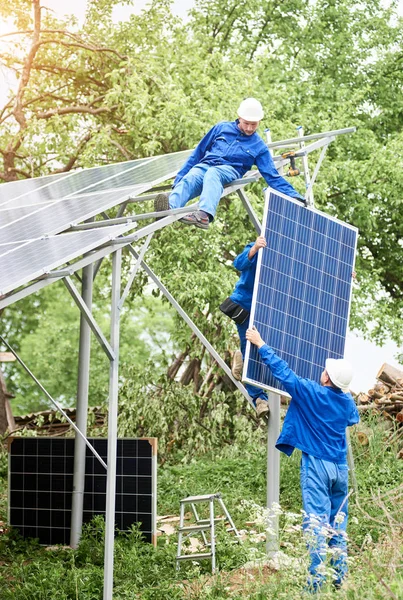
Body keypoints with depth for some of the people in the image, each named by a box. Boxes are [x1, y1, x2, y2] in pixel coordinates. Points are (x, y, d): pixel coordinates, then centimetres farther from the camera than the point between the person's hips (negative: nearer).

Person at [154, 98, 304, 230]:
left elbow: (272, 176, 12)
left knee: (212, 174, -40)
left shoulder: (259, 147, 13)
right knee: (188, 180, -35)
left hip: (229, 171, -2)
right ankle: (170, 207, -66)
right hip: (204, 165, 2)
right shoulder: (221, 128, 17)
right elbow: (198, 152, 21)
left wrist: (293, 194, 1)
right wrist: (180, 176, 17)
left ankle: (204, 215, -67)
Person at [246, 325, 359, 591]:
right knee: (339, 523, 12)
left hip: (317, 465, -5)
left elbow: (283, 371, -9)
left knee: (316, 521, -6)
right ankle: (341, 577, 15)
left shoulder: (311, 393, -12)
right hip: (340, 467, 5)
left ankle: (317, 579, -10)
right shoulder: (347, 401, 4)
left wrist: (261, 344, 1)